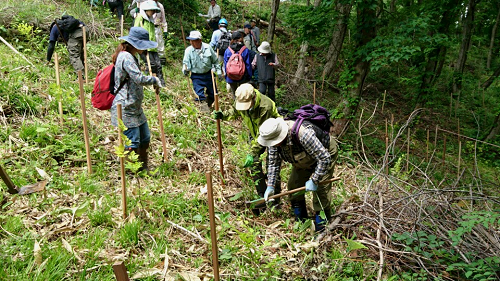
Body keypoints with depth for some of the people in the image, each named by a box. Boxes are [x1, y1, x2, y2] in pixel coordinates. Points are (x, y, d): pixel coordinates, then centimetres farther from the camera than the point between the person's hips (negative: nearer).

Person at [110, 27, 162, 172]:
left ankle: (144, 169, 29)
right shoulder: (126, 57, -17)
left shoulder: (131, 56, 16)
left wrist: (152, 81, 13)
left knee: (145, 138, 16)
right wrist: (154, 80, -11)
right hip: (125, 108, -11)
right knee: (133, 143, -6)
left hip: (135, 107, 11)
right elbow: (139, 78, -26)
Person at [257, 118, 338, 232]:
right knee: (294, 185, 0)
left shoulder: (304, 134, -44)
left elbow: (325, 158, -37)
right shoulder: (274, 136, -22)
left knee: (320, 189, -15)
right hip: (304, 159, 7)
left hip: (325, 153, -6)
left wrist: (314, 180, -32)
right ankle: (301, 222, 15)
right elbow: (273, 162, -9)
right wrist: (270, 186, -13)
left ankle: (322, 224, 0)